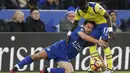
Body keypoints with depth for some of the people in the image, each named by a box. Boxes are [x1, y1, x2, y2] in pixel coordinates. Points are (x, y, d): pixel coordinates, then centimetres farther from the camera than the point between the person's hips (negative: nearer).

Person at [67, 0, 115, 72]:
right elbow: (75, 23, 2)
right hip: (95, 25, 7)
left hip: (104, 23, -7)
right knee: (91, 43, -4)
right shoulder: (78, 11, -13)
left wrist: (110, 30, -33)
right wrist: (69, 33, -10)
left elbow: (107, 16, -25)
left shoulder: (95, 6, -31)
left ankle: (110, 68, -16)